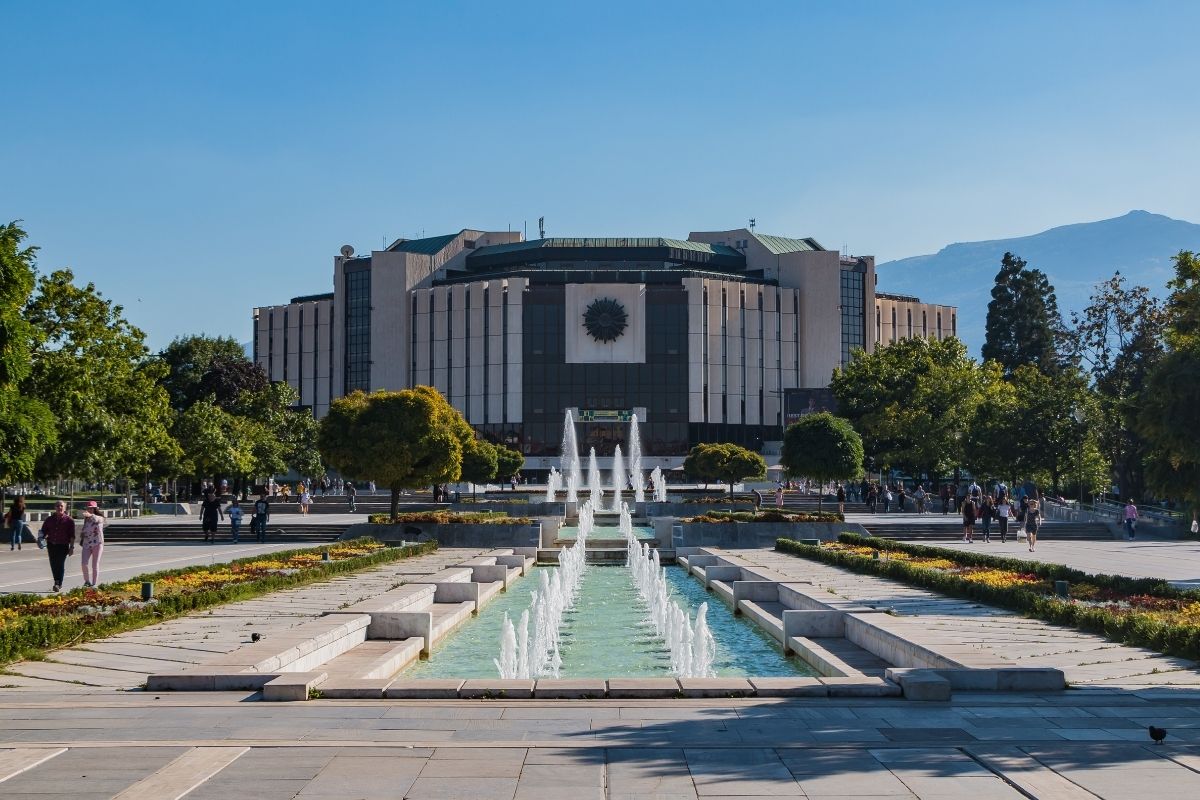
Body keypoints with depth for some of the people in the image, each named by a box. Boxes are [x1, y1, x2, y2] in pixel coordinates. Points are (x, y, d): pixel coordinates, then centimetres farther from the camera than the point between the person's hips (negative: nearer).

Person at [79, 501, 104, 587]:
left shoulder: (100, 518, -5)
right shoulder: (86, 519, 12)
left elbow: (96, 519, -31)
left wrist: (90, 515, -50)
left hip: (97, 543, -4)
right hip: (86, 544, 4)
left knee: (95, 565, -2)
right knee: (84, 563, -11)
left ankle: (95, 584, 7)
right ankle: (87, 581, 9)